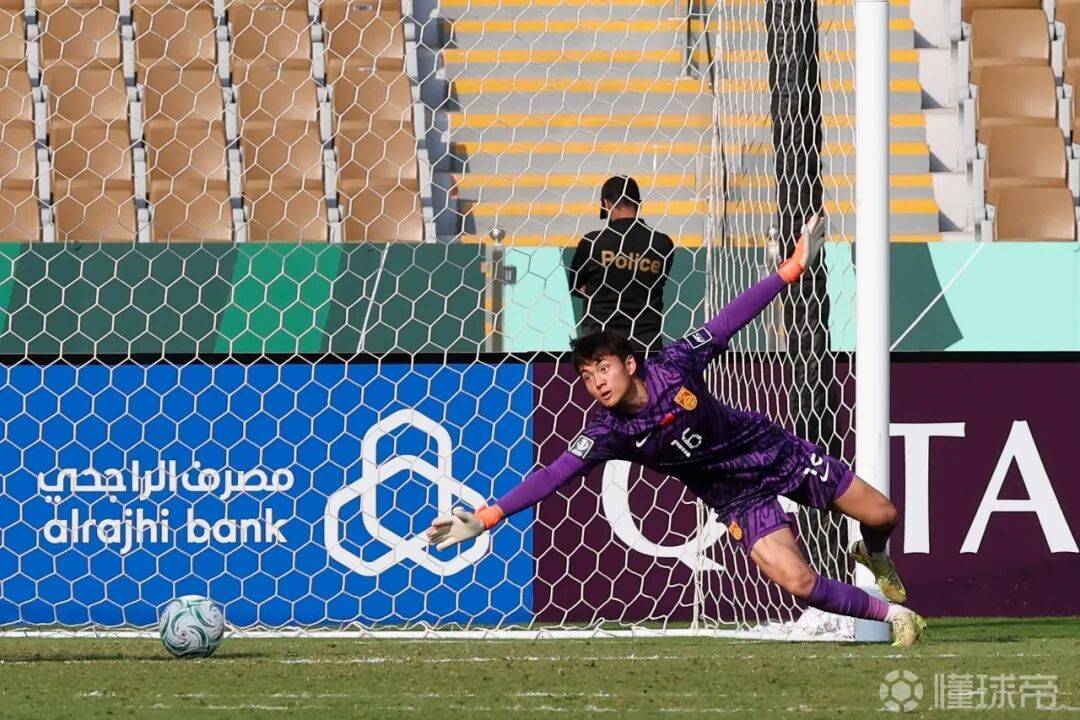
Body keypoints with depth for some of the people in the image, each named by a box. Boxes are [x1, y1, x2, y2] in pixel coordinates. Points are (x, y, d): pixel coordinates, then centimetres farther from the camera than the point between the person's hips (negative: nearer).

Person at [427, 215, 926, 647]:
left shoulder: (674, 369, -21)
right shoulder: (609, 433, -21)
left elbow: (729, 321, -15)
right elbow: (554, 475, -27)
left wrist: (791, 268, -16)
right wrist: (486, 517, -36)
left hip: (778, 453, 1)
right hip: (740, 499, -1)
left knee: (882, 517, 6)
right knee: (797, 582, -19)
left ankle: (873, 555, 44)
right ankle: (891, 613, 2)